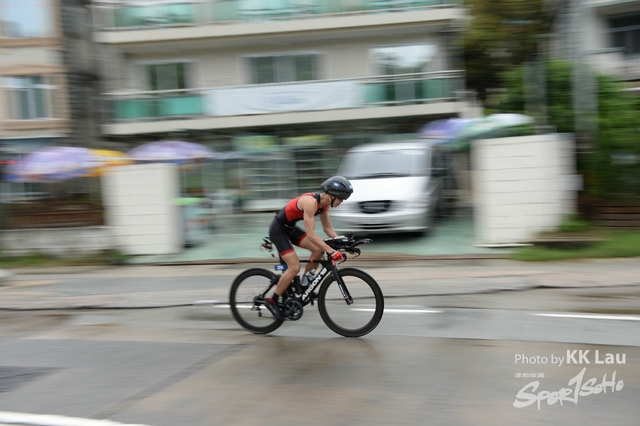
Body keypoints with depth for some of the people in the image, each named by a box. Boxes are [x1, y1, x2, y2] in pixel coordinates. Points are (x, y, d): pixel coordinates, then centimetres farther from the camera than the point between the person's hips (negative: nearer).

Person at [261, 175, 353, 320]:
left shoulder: (325, 203, -3)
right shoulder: (310, 202, -31)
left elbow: (328, 229, 5)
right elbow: (310, 234, -35)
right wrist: (331, 251, -38)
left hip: (290, 227, 9)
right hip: (278, 229, -9)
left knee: (318, 250, -2)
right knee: (294, 267, -14)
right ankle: (272, 301, 1)